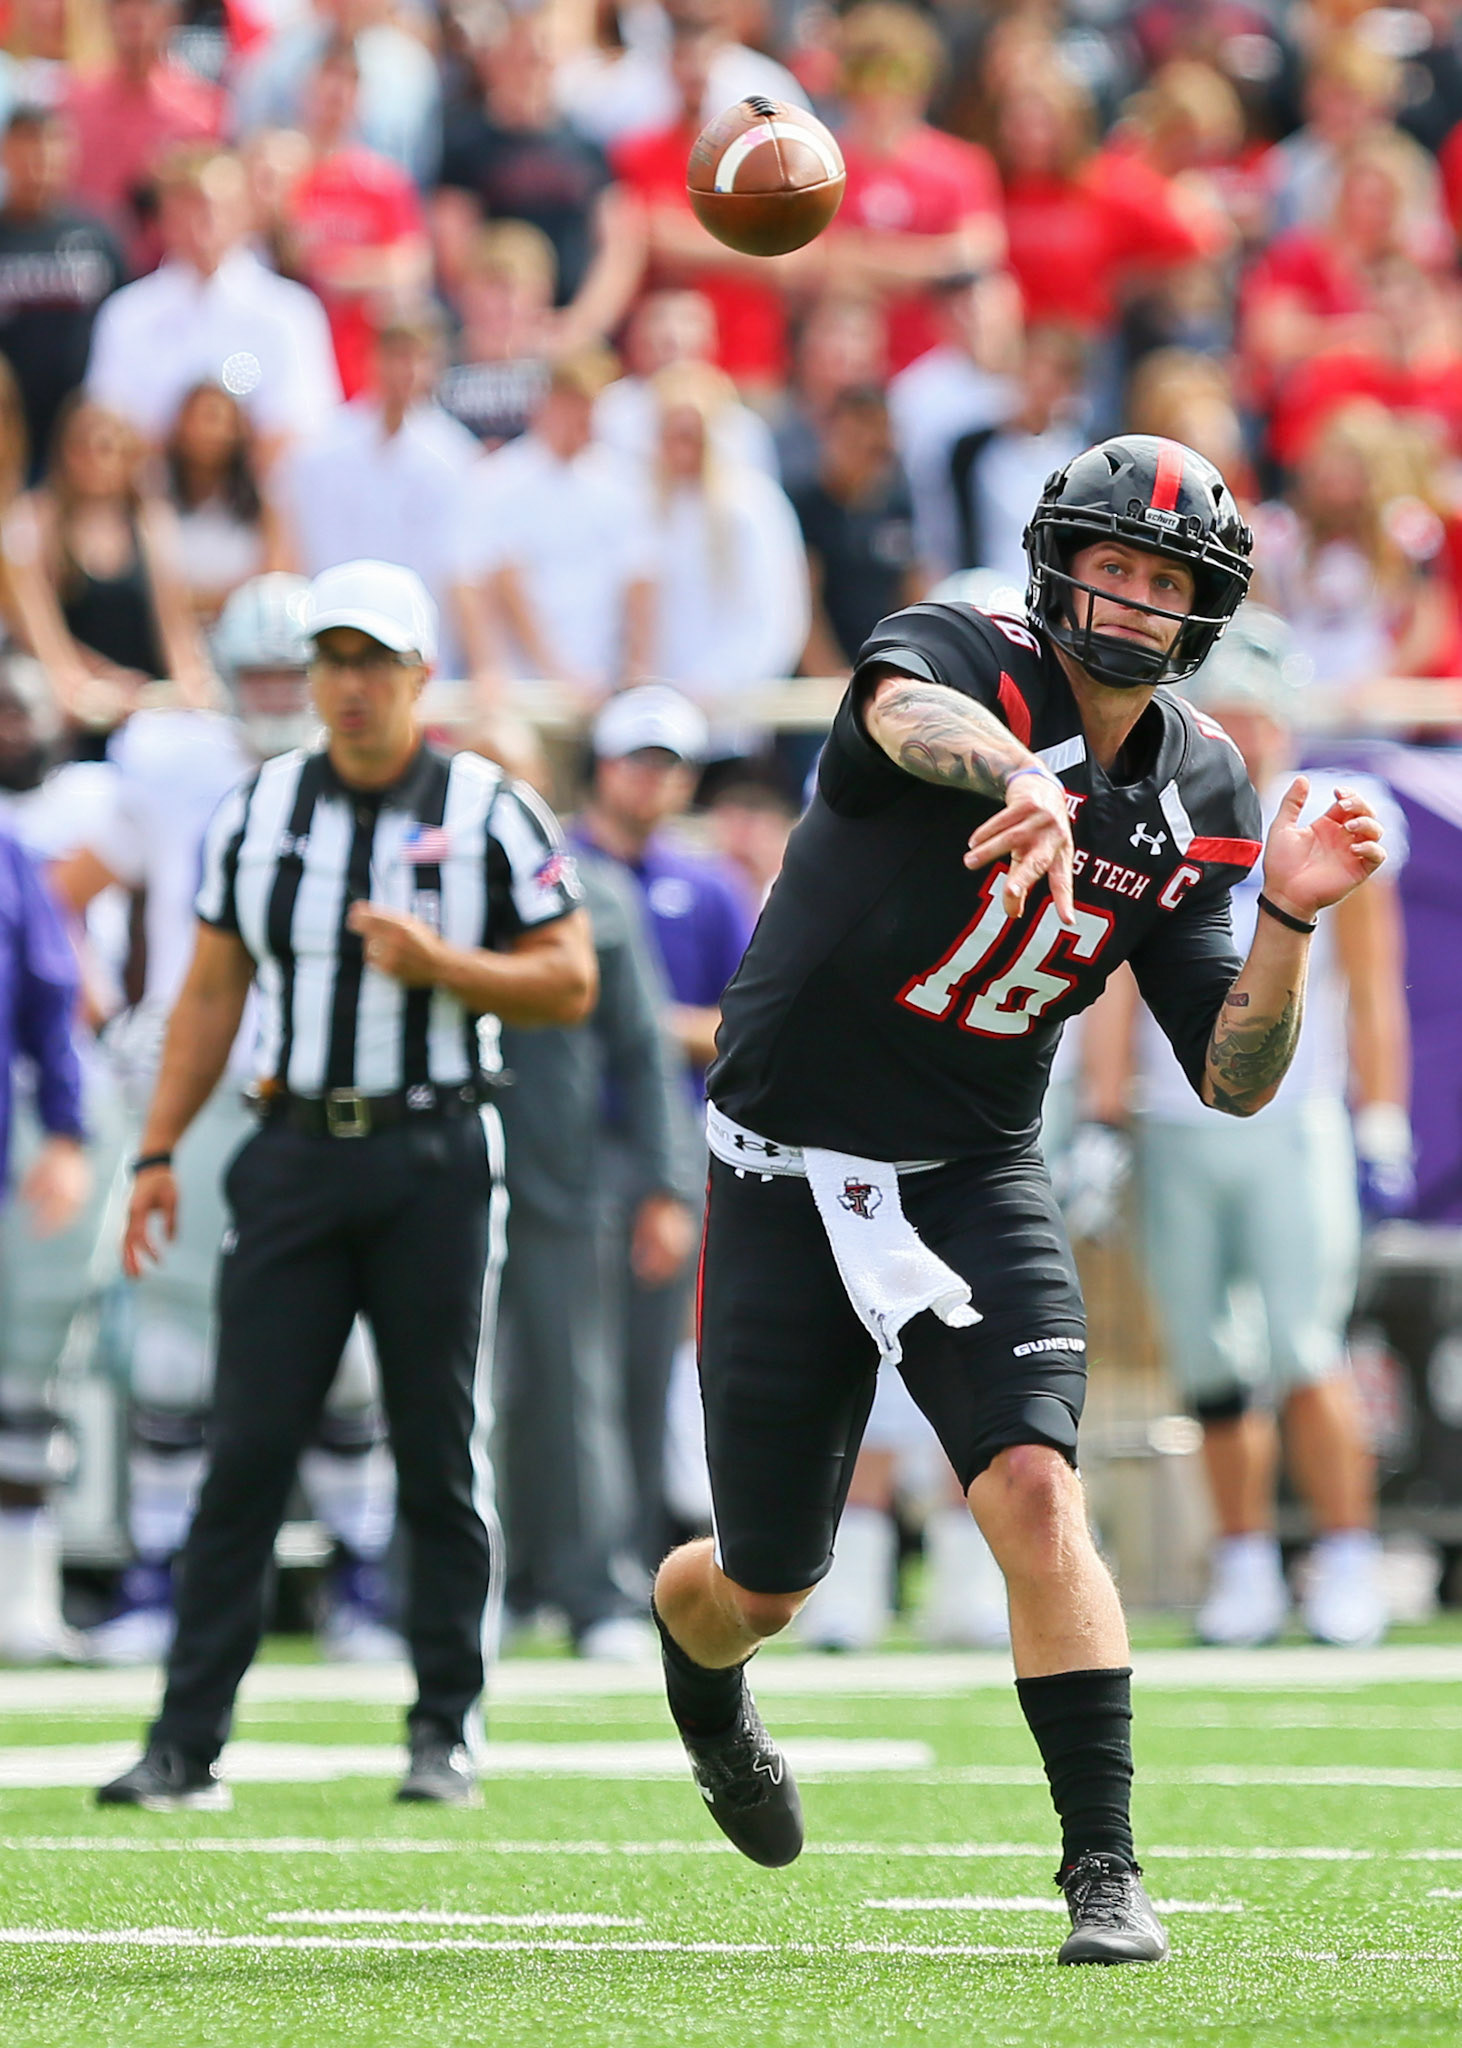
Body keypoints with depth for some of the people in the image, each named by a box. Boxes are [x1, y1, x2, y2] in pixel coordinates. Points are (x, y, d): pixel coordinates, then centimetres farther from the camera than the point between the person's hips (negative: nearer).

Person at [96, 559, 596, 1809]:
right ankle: (188, 1740, -3)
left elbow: (570, 984, -2)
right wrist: (159, 1150, 6)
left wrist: (440, 966, -17)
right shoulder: (258, 813, 9)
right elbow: (212, 993, 13)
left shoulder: (492, 815, -1)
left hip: (434, 1157, -2)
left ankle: (444, 1732, 12)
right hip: (296, 1149, 2)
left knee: (442, 1455, 3)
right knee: (248, 1448, -3)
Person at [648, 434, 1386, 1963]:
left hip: (974, 1183, 2)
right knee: (764, 1587, 9)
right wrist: (1023, 784, -66)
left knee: (1037, 1494, -22)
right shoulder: (958, 660, -16)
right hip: (791, 1180, -2)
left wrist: (1287, 917, -21)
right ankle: (701, 1692, 46)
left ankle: (1105, 1867, -17)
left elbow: (1235, 1078, -3)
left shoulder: (1196, 799, -1)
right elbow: (908, 708, -44)